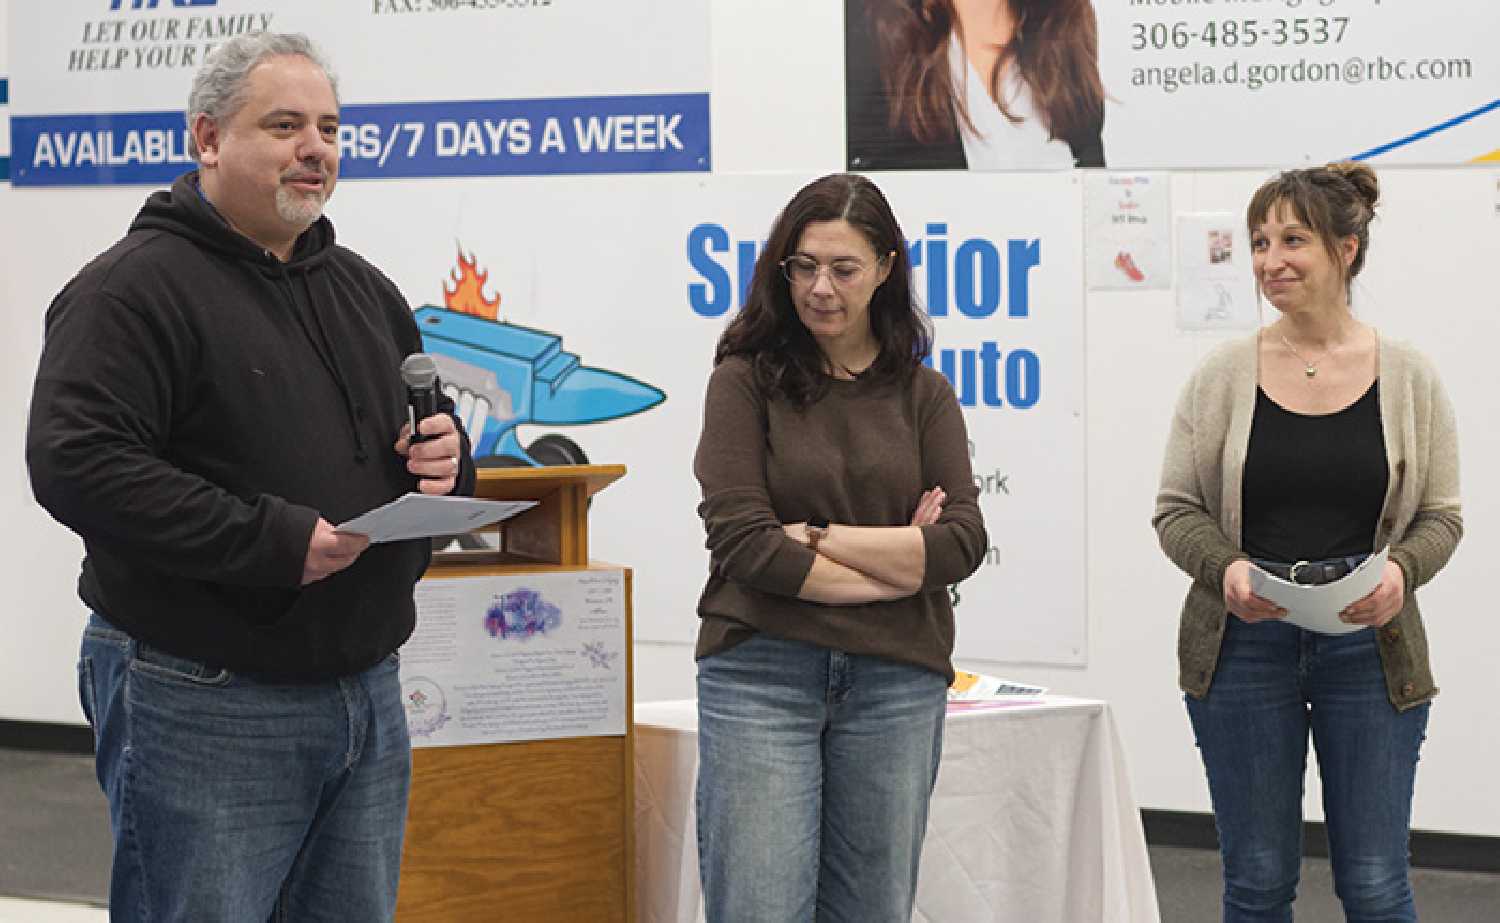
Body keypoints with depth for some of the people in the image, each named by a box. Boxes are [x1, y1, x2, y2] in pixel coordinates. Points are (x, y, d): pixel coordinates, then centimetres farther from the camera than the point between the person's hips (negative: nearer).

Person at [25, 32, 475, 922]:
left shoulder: (365, 290, 16)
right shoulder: (135, 286, -9)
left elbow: (424, 434, 27)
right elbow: (77, 464, -21)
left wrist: (446, 463, 1)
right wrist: (271, 542, -24)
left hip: (369, 694, 8)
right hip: (203, 706, -7)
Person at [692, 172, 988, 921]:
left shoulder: (924, 396, 9)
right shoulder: (746, 381, 1)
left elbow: (962, 543, -2)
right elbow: (742, 543, -9)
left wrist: (817, 537, -9)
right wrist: (896, 566, -6)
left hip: (894, 683, 3)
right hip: (761, 671, -3)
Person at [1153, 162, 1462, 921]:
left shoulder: (1407, 378, 1)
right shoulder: (1224, 375, 1)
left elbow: (1440, 516, 5)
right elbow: (1176, 510, 2)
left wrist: (1400, 572, -16)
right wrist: (1226, 567, -18)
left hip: (1368, 645, 0)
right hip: (1246, 643, 1)